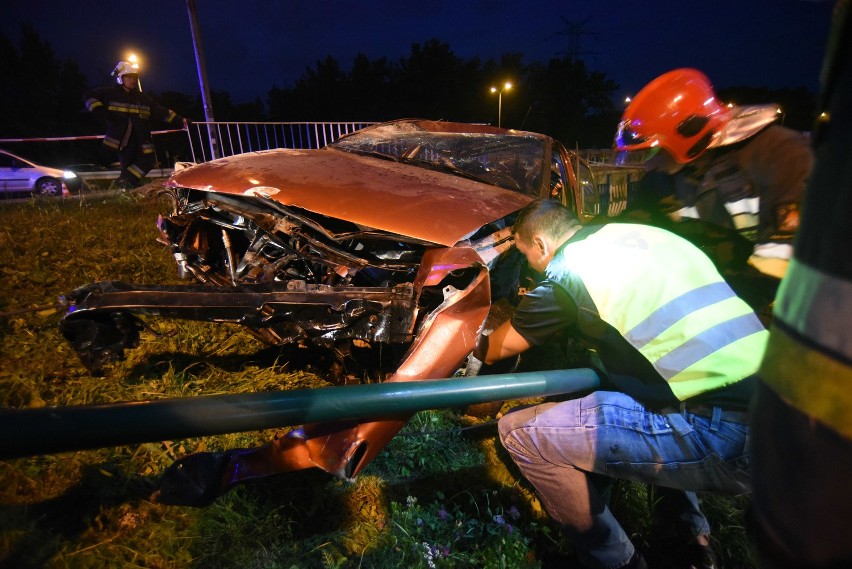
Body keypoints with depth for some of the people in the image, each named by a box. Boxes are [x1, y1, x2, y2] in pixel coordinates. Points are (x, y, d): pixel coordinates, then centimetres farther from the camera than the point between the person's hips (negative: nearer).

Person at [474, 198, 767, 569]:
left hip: (721, 438, -9)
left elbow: (501, 348, 10)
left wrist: (479, 347, 34)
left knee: (521, 433, -6)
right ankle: (692, 533, 34)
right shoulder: (644, 234, 15)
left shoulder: (567, 273, -6)